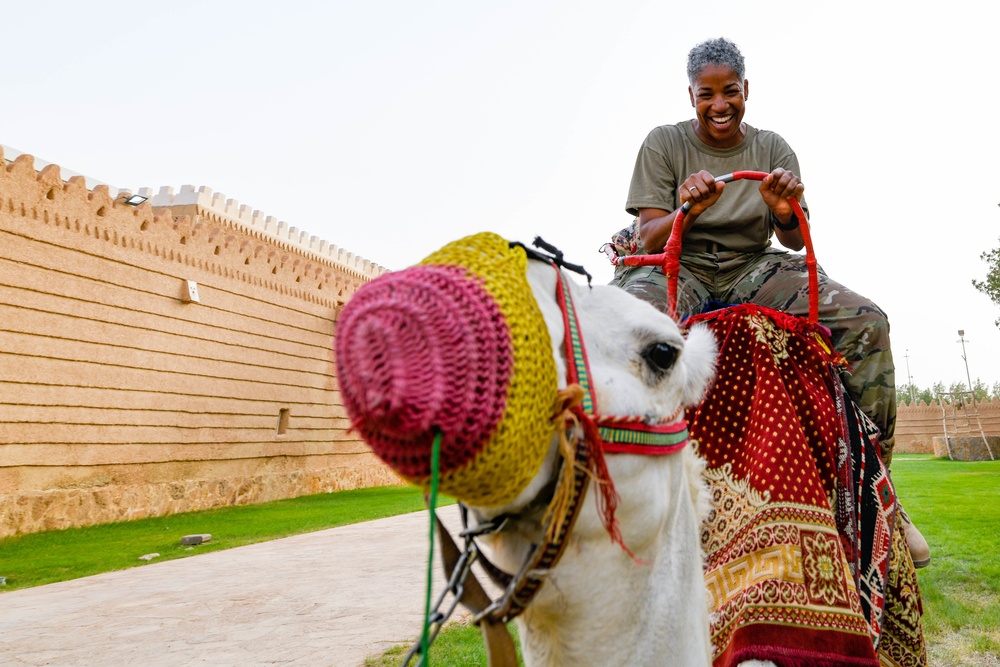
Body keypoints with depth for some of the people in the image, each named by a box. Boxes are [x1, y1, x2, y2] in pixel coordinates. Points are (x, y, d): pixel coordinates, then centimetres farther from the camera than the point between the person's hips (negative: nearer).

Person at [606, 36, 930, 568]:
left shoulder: (772, 149, 11)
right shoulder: (664, 143, 3)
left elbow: (795, 242, 6)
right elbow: (649, 238, -4)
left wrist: (786, 212, -19)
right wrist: (685, 212, -27)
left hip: (751, 270, 3)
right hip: (678, 266, -3)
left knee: (867, 322, -19)